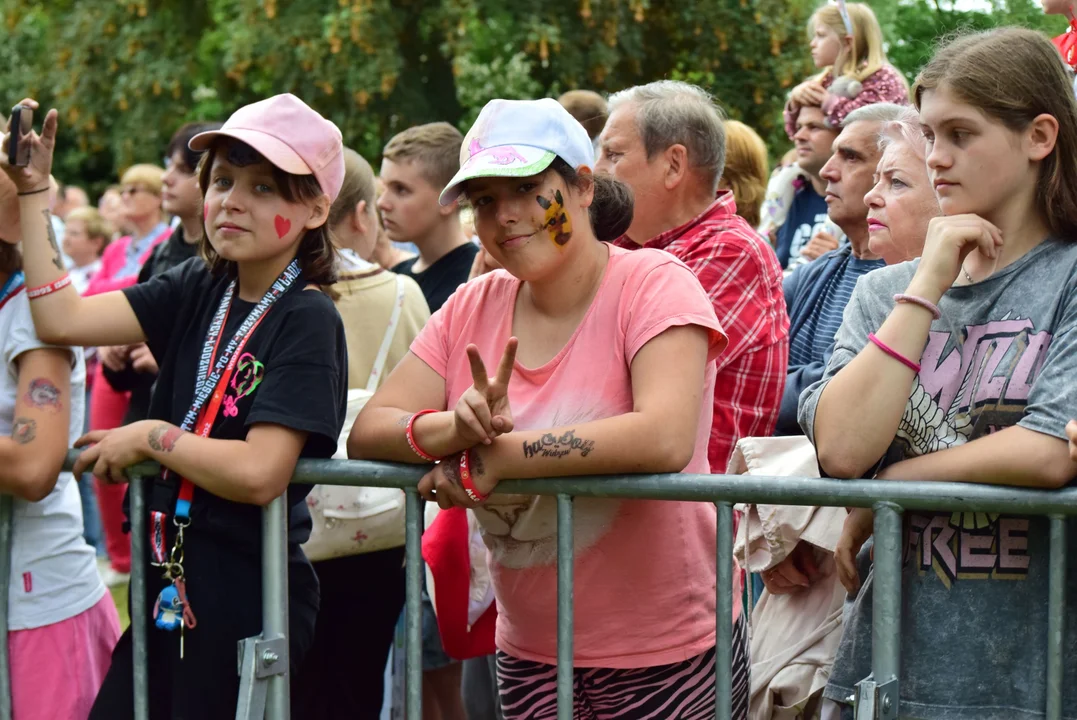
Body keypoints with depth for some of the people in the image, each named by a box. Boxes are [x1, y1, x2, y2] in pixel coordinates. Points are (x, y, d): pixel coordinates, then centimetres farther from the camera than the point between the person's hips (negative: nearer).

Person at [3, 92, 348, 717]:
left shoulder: (308, 320, -14)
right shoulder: (199, 290, 5)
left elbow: (259, 473, -23)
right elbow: (62, 320, -2)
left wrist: (150, 437, -11)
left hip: (250, 603, -6)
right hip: (171, 590, 6)